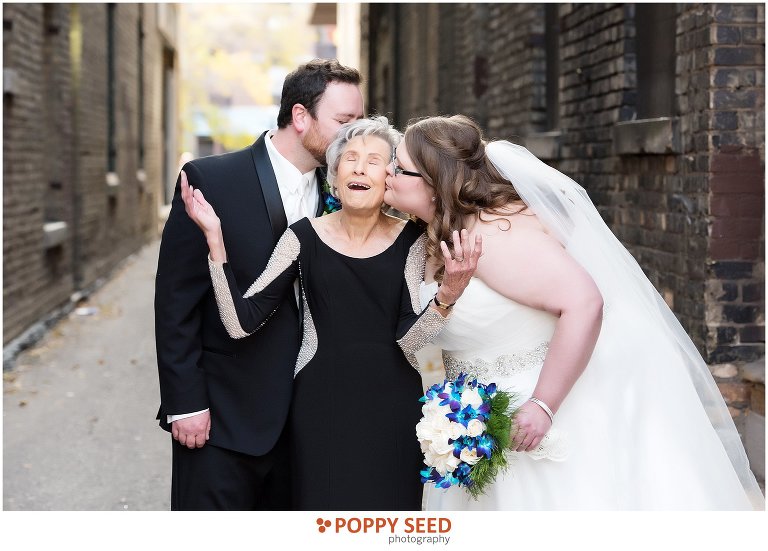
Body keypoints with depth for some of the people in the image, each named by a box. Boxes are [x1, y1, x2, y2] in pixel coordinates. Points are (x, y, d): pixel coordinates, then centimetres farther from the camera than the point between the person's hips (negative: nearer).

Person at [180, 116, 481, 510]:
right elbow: (241, 322, -9)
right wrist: (214, 236, -14)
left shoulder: (408, 239, -1)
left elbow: (409, 340, -8)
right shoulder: (304, 237, -2)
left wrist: (448, 295, -25)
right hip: (320, 407, 0)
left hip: (391, 410, 1)